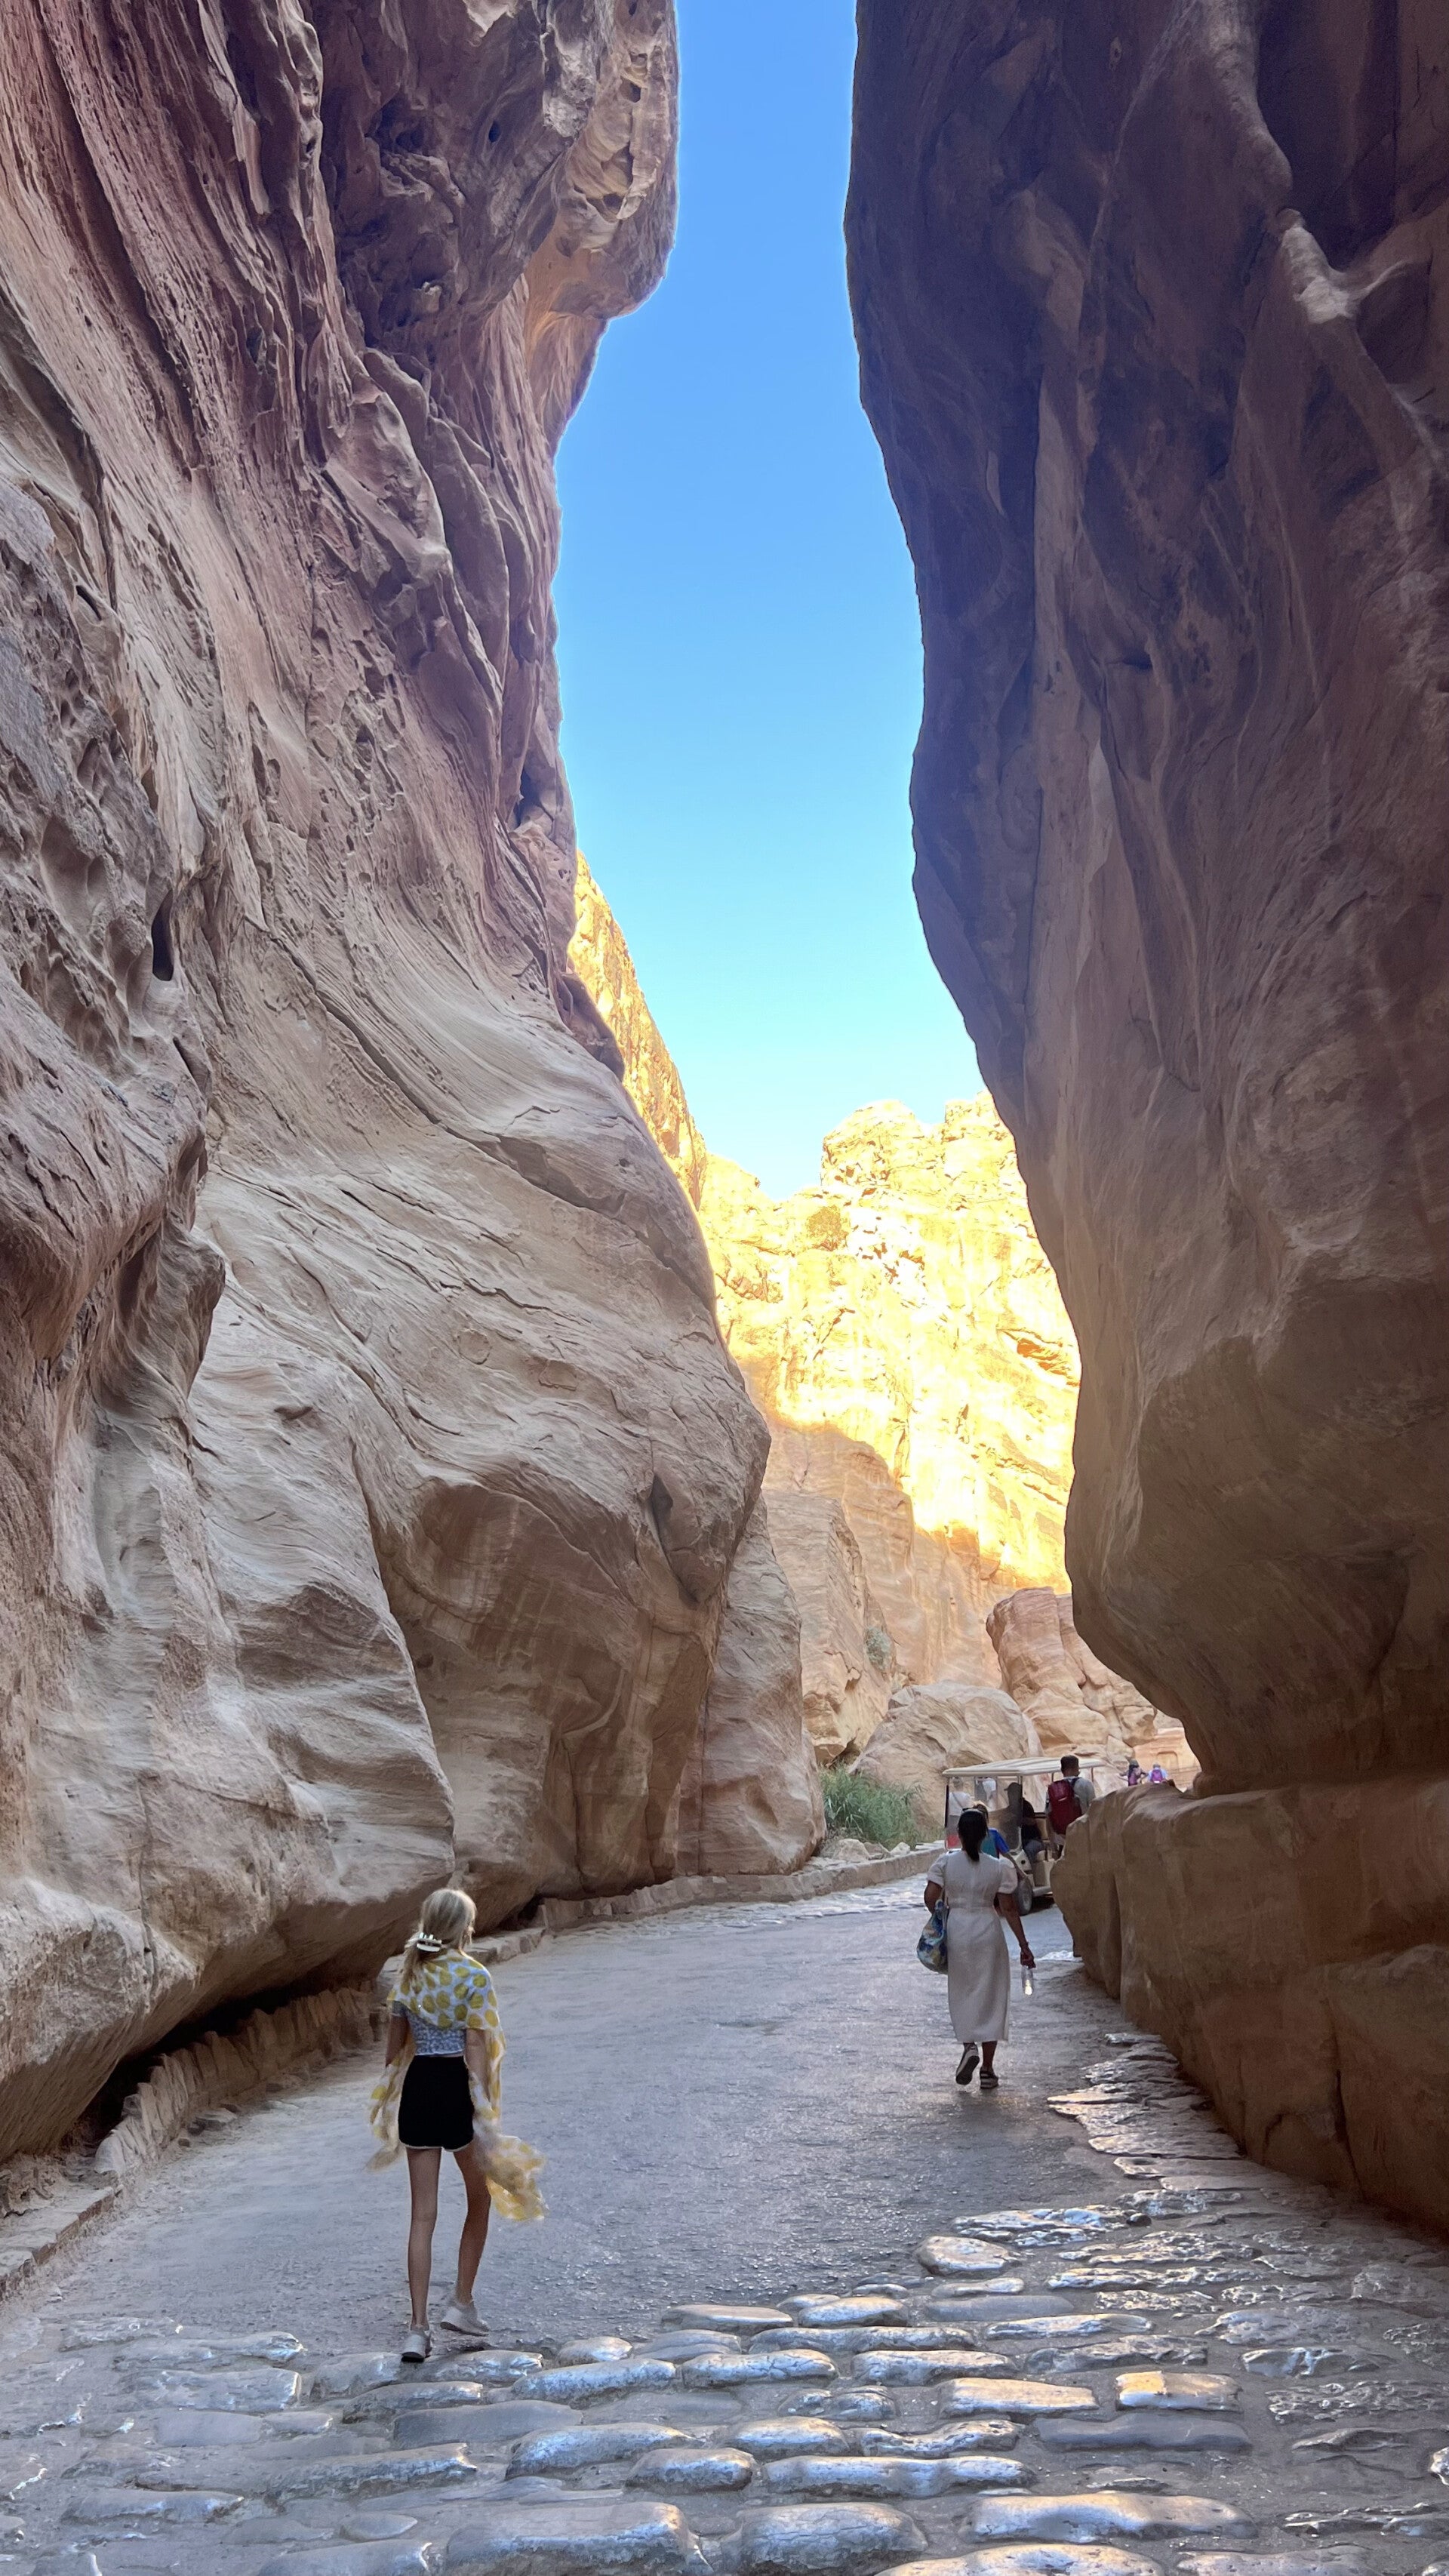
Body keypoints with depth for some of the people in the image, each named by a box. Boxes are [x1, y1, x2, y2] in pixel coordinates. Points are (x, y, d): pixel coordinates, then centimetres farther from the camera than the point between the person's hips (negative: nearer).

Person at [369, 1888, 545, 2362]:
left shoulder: (409, 1972, 4)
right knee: (480, 2197, 19)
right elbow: (476, 2050, -13)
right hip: (457, 2087, -4)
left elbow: (395, 2042, 10)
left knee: (423, 2213, 8)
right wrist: (484, 2115, -10)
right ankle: (462, 2303, 21)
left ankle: (418, 2328, 5)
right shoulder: (473, 1976, -11)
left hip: (417, 2087, 4)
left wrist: (389, 2100, 22)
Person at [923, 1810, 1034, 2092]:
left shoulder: (945, 1863, -4)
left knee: (961, 1994, 17)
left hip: (956, 1930, 0)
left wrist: (943, 1918, 13)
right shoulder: (998, 1868, -4)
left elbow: (931, 1897, -8)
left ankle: (969, 2046, -6)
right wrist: (1023, 1945, 1)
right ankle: (988, 2069, 8)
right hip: (988, 1931, 0)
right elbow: (1009, 1908, -4)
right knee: (990, 1997, 7)